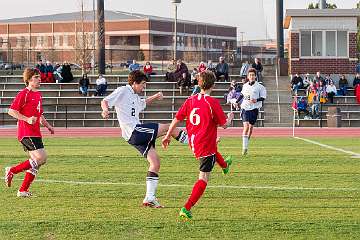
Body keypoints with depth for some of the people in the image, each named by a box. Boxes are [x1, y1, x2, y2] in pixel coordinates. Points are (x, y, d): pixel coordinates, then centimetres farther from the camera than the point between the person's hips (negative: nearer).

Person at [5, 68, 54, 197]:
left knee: (35, 163, 6)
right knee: (42, 158, -17)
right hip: (26, 133, -9)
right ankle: (12, 171, -7)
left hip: (35, 133, 9)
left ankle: (23, 190, 11)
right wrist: (27, 119, -23)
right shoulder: (24, 94, -10)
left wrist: (47, 125, 17)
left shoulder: (38, 95, 18)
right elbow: (11, 111, -15)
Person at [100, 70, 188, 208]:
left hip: (137, 134, 10)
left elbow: (143, 103, 47)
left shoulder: (135, 96, 24)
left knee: (155, 162, 3)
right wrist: (105, 109, -35)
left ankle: (150, 198, 3)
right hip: (134, 131, -10)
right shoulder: (123, 91, -4)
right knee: (170, 128, -7)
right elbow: (105, 101, -12)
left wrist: (155, 97, 29)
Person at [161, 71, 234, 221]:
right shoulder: (213, 103, -18)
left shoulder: (190, 101, -2)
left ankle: (224, 165, 68)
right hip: (206, 145, -7)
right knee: (203, 179, -1)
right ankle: (186, 209, -10)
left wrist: (168, 136, 14)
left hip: (193, 143, 7)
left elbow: (176, 119, 3)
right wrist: (230, 118, 11)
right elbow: (224, 125, -11)